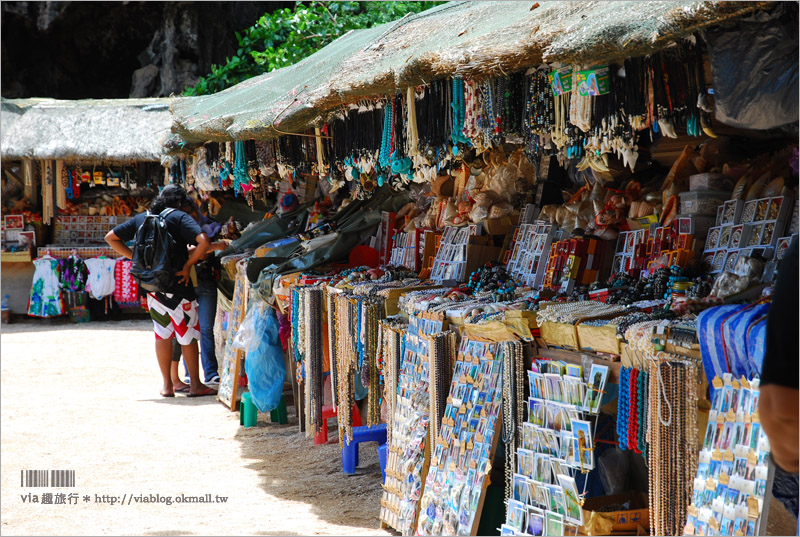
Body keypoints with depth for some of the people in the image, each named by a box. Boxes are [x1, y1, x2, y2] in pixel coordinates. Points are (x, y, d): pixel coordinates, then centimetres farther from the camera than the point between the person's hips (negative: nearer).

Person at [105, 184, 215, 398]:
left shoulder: (141, 218, 10)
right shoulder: (179, 217, -8)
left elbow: (111, 237, 15)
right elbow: (204, 242, -22)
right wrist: (187, 266, -11)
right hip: (177, 285, -5)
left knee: (163, 334, 14)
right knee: (189, 334, 5)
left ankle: (167, 385, 18)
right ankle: (195, 385, 9)